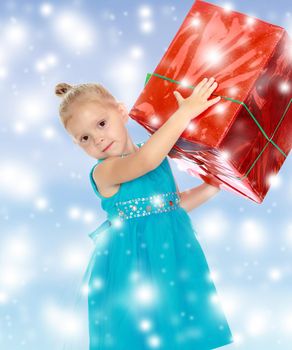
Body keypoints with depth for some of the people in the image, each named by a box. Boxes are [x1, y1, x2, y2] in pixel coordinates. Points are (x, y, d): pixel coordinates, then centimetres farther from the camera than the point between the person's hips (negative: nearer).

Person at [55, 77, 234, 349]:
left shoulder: (157, 155, 7)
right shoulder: (103, 171, -16)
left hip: (172, 256, 6)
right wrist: (185, 112, -33)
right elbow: (145, 161, -36)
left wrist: (211, 187, 9)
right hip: (132, 262, -6)